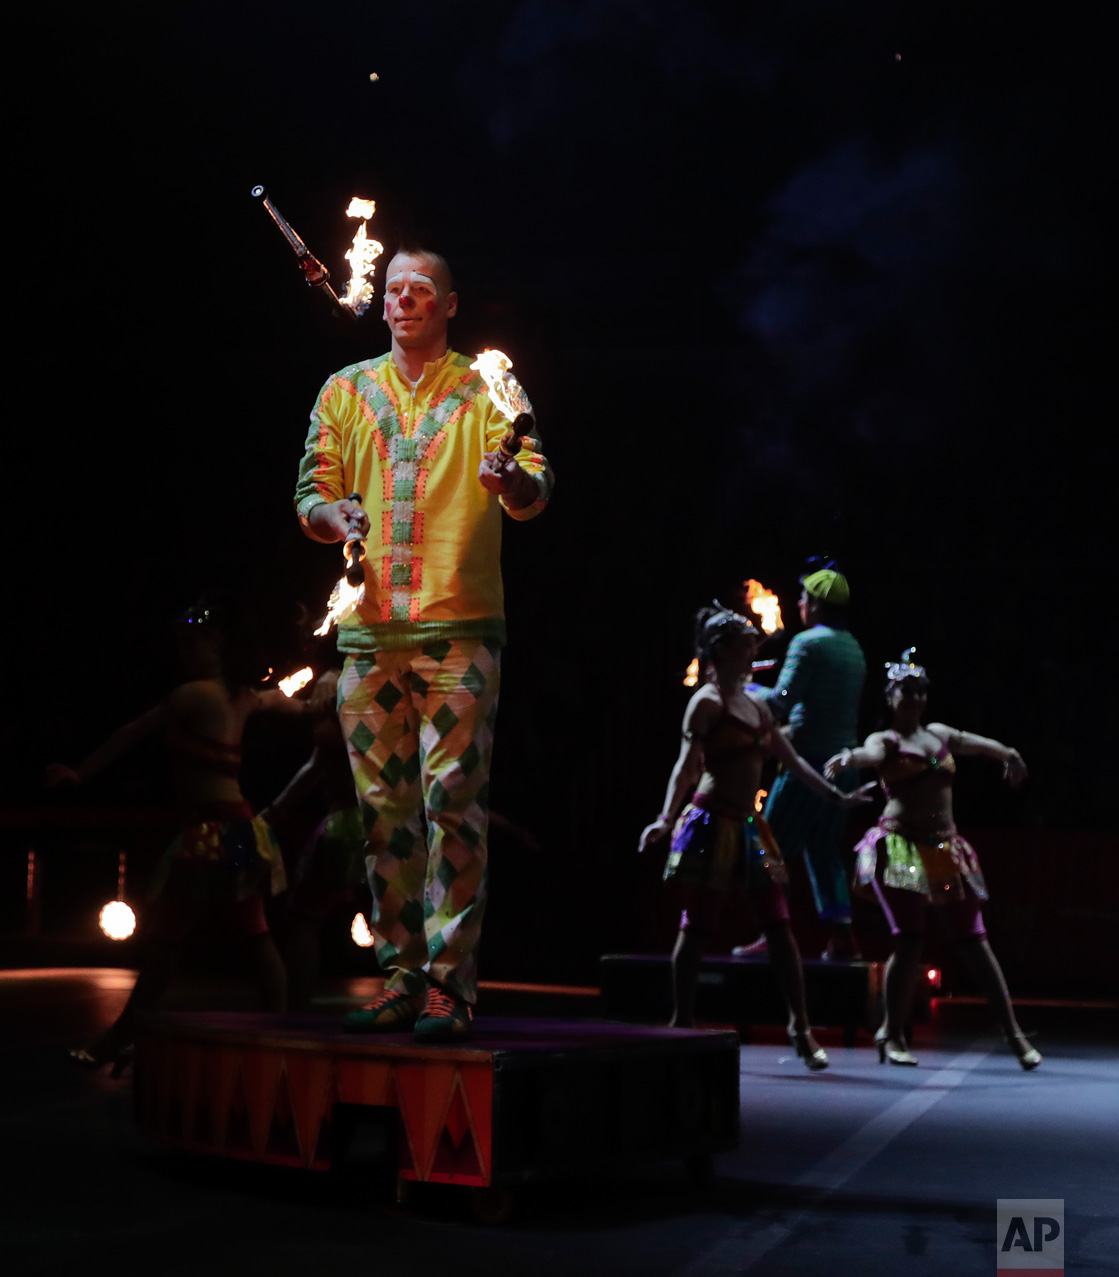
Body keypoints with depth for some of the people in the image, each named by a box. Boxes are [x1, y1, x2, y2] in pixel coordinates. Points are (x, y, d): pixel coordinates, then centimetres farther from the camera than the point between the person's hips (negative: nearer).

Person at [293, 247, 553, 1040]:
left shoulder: (486, 391, 7)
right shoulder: (345, 392, 16)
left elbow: (535, 491, -4)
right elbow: (312, 493, 14)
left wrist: (511, 479, -27)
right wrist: (335, 516, -9)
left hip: (459, 626, -3)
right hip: (369, 628, 4)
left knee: (455, 800, -8)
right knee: (385, 806, 5)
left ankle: (450, 986, -6)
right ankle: (400, 980, 12)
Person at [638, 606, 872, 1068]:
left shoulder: (756, 705, 16)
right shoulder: (707, 703, -8)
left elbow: (792, 761, 23)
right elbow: (687, 766, -17)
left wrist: (839, 797, 24)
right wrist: (667, 818, -29)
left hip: (748, 826, 8)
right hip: (712, 823, -8)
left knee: (779, 925, 5)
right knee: (697, 927, -1)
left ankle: (800, 1026, 10)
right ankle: (683, 1022, 8)